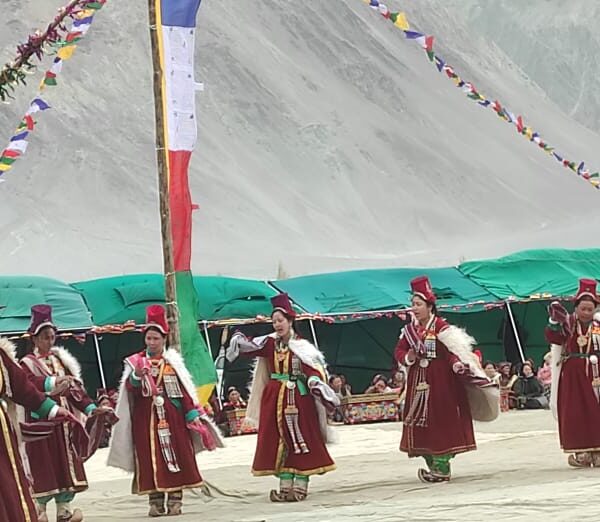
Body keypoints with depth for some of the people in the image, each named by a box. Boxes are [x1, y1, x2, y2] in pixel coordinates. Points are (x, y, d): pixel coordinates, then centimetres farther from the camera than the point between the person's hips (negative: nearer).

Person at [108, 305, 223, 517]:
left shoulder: (173, 361, 6)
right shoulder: (136, 362, 6)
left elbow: (184, 390, 3)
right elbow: (130, 389, -6)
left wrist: (193, 416, -2)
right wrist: (137, 375, -25)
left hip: (171, 416, 0)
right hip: (146, 418, 0)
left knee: (176, 456, -1)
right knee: (150, 459, -1)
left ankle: (175, 499, 4)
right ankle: (155, 501, 2)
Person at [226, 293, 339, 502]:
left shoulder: (301, 347, -8)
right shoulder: (270, 344, 5)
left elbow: (314, 371, -15)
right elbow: (250, 347, -6)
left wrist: (317, 384, -33)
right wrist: (239, 341, -25)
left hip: (298, 397, -5)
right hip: (274, 397, 5)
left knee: (301, 440, 0)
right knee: (279, 441, 7)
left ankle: (300, 485, 5)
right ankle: (285, 486, 13)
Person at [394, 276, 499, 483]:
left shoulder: (441, 327, -10)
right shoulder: (409, 329, 8)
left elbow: (453, 350, -16)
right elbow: (399, 351, 11)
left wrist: (457, 364, -35)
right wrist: (408, 357, -10)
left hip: (440, 382, -6)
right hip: (418, 382, 6)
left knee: (441, 422, -5)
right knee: (420, 423, 6)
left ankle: (442, 467, -2)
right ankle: (432, 464, 14)